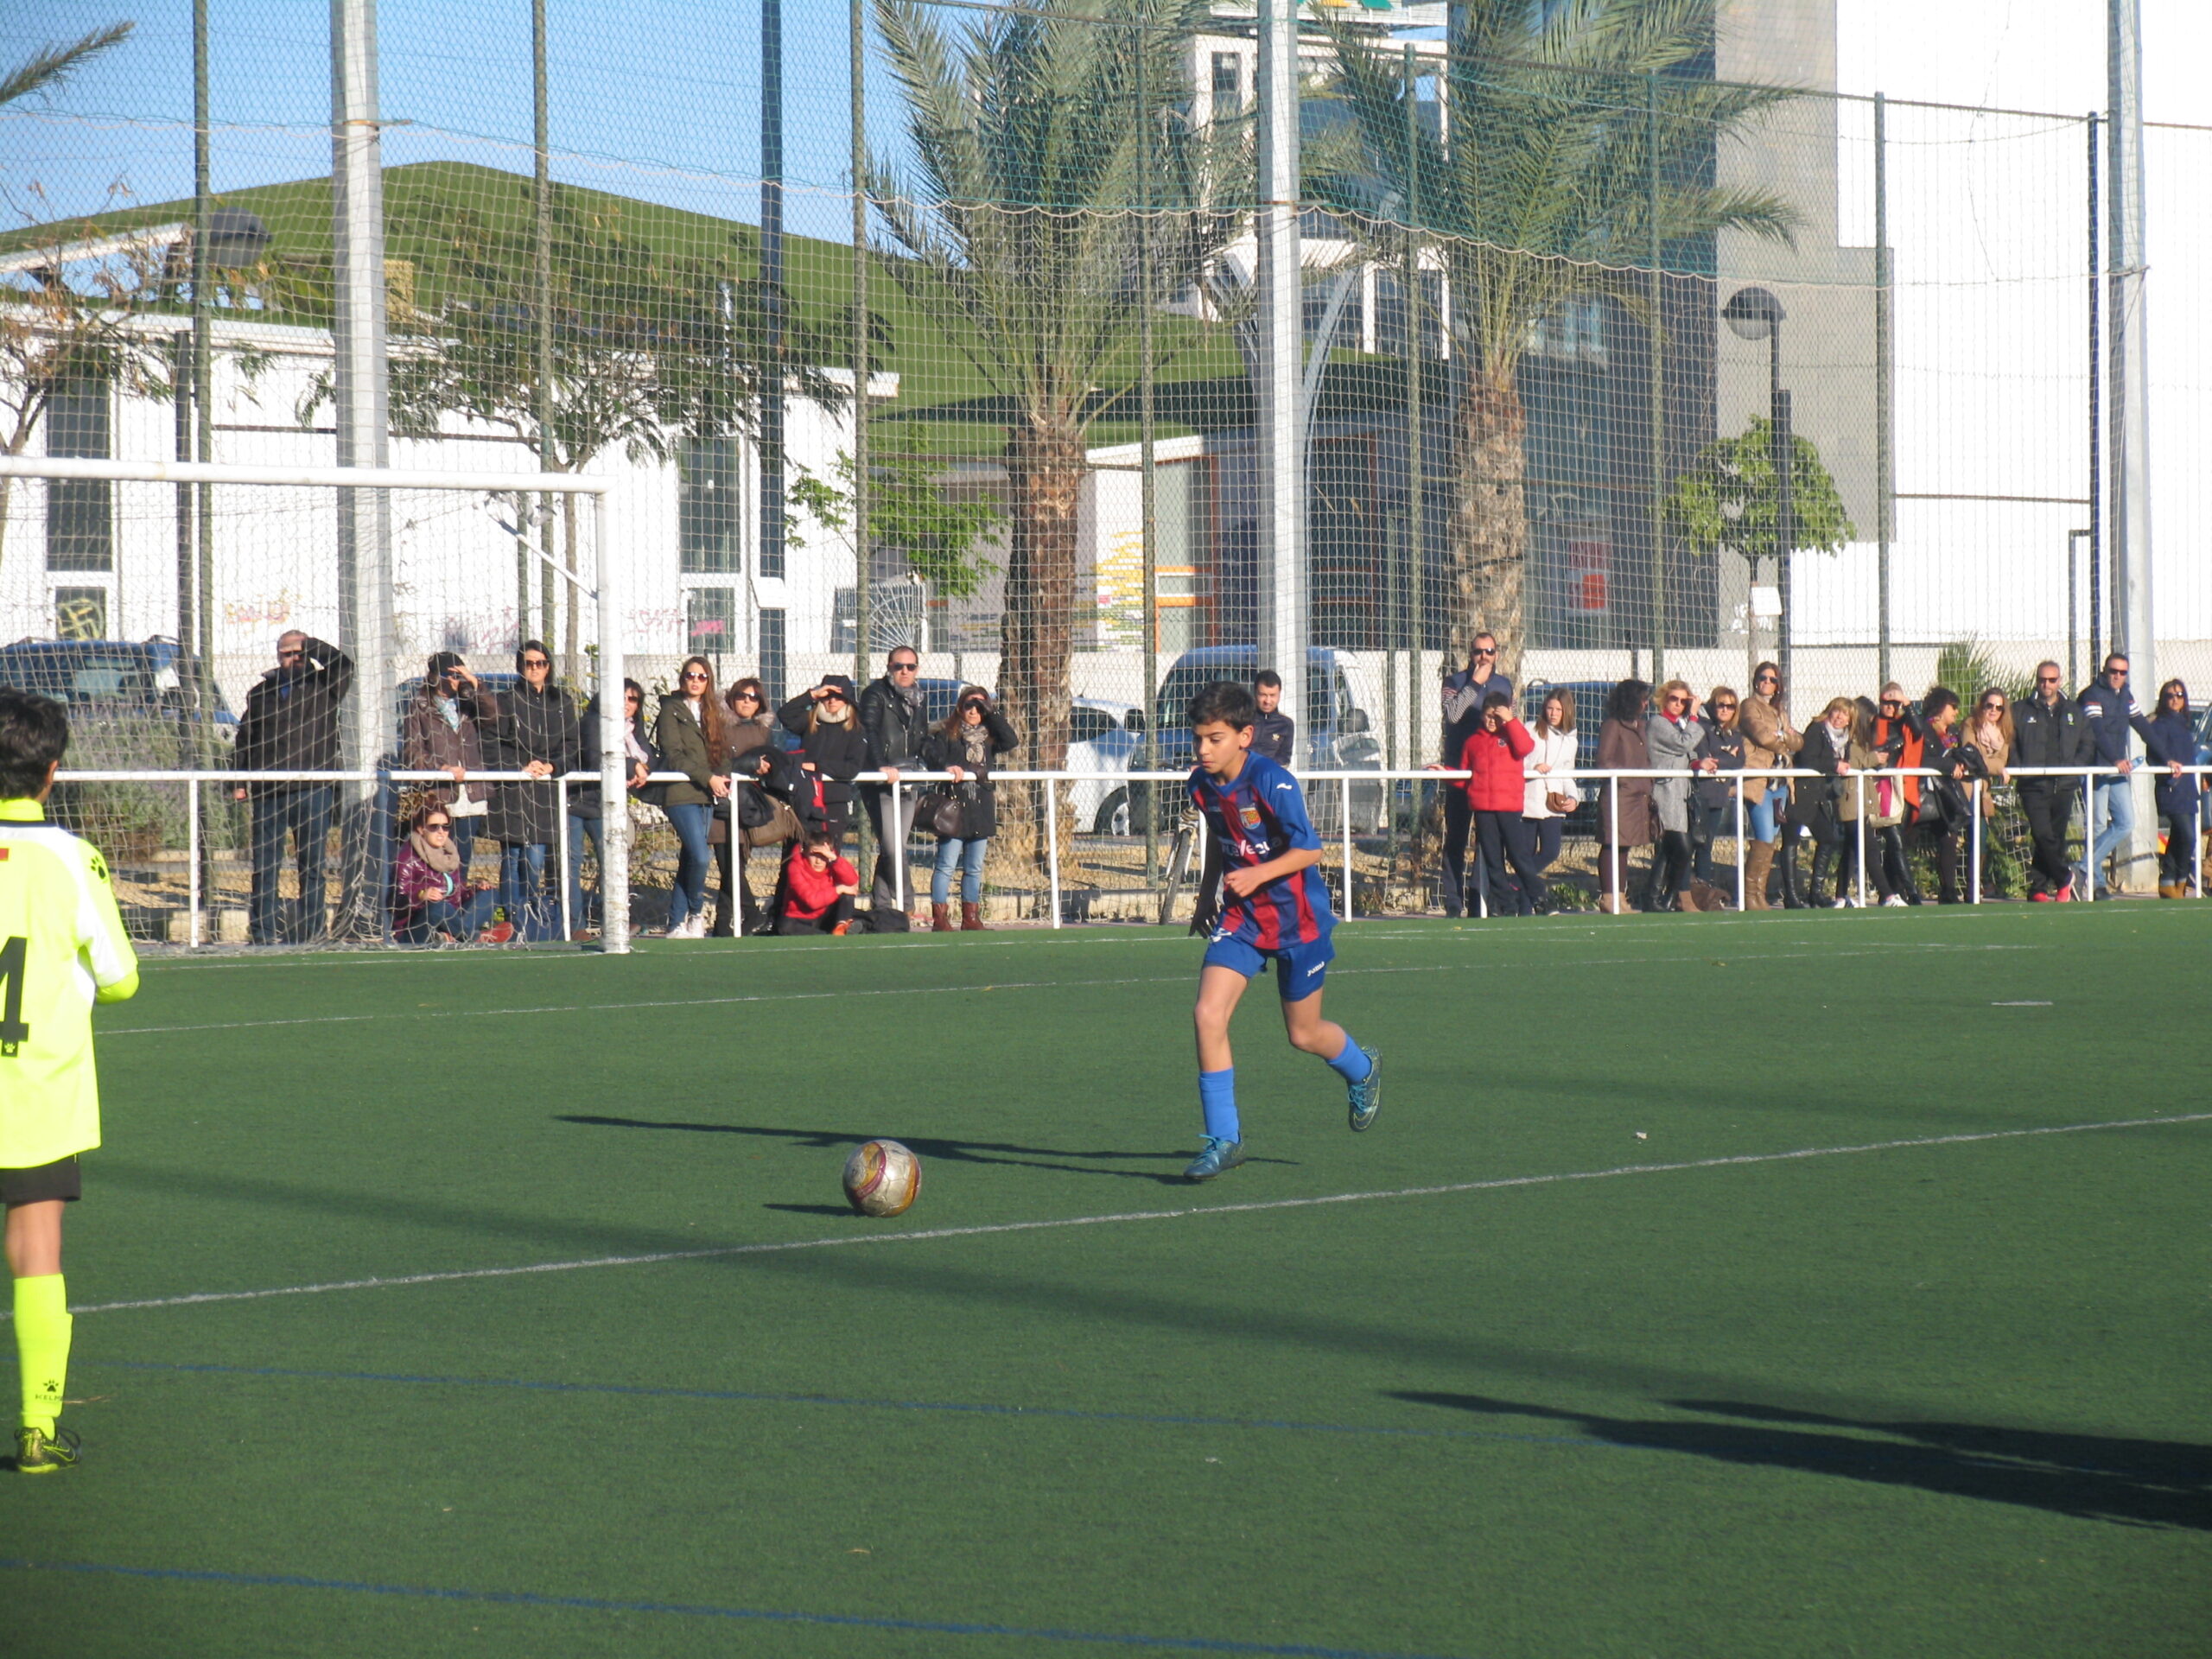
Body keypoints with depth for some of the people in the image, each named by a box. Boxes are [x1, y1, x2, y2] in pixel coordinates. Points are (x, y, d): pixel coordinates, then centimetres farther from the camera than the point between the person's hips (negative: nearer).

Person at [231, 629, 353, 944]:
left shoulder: (323, 687, 9)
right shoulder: (262, 692, 15)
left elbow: (342, 664, -11)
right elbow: (243, 739, 18)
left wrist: (310, 645, -6)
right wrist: (239, 781, 11)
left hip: (313, 791, -2)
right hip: (269, 793, 2)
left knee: (312, 866, 0)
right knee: (266, 866, 0)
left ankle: (308, 931, 4)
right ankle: (265, 932, 2)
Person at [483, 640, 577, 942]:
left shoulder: (560, 703, 13)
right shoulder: (506, 701, 4)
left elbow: (570, 746, 10)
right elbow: (495, 747, 0)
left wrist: (551, 766, -7)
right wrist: (521, 768, -12)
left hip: (546, 791, 2)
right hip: (511, 790, -2)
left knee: (535, 859, -6)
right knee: (512, 858, -3)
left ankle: (537, 928, 0)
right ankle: (513, 926, 0)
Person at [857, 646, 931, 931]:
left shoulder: (918, 700, 19)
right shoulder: (876, 694, -2)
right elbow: (869, 732, -15)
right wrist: (882, 766, -29)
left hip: (908, 785, 6)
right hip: (880, 785, -6)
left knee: (893, 849, 3)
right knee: (893, 849, -15)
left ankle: (880, 912, 8)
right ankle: (904, 905, -7)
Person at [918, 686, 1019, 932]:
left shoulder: (988, 736, 16)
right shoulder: (947, 734, 3)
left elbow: (1011, 741, 0)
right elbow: (930, 753, -11)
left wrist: (990, 712, 1)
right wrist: (947, 767, -29)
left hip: (981, 808, 5)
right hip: (954, 807, -5)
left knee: (975, 868, 9)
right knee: (946, 865, -8)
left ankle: (971, 919, 15)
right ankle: (940, 919, -8)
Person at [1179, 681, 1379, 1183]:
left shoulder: (1273, 783, -22)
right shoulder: (1202, 784, -2)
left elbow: (1309, 850, -19)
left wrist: (1258, 874, -30)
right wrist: (1208, 892, 15)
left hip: (1296, 916, -5)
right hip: (1239, 916, 5)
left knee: (1304, 1035, 9)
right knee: (1207, 1014, -13)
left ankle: (1361, 1071, 45)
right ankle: (1223, 1139, -5)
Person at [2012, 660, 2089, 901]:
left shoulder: (2073, 713, 17)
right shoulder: (2021, 711, 8)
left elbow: (2085, 744, 17)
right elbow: (2010, 745, 5)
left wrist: (2076, 766, 0)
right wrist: (2019, 769, -10)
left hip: (2064, 785, 3)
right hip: (2034, 786, -3)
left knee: (2056, 837, 2)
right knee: (2043, 834, -17)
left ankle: (2038, 888, 8)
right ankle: (2064, 877, 0)